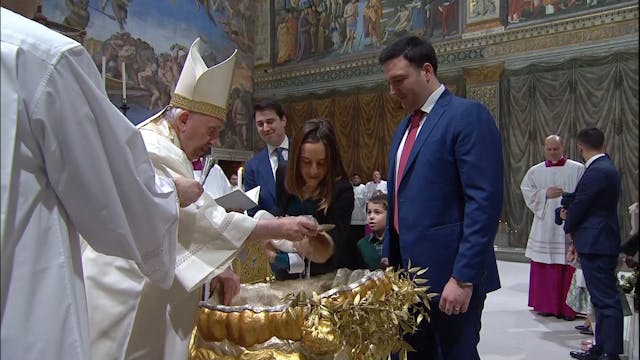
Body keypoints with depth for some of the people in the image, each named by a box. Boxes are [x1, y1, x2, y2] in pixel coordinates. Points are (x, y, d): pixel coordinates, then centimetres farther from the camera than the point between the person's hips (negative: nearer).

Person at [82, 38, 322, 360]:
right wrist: (279, 228, -18)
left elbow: (184, 225, 13)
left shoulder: (162, 146, 13)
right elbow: (206, 221, -23)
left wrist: (216, 268, 4)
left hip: (142, 287, 10)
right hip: (126, 292, -10)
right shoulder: (155, 153, -20)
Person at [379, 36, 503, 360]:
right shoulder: (405, 126, 15)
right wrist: (389, 256, 15)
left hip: (449, 273, -8)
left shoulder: (469, 115, -11)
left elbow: (485, 201, -18)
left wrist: (463, 278, -20)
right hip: (408, 272, 8)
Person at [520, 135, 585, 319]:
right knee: (543, 267, 5)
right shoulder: (535, 171, 10)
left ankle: (568, 307, 7)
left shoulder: (578, 169, 2)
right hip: (544, 226, 2)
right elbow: (526, 191, 6)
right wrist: (545, 194, -8)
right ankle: (545, 304, 16)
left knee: (569, 267, -2)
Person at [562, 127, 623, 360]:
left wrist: (569, 226, 2)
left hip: (595, 244, -11)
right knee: (603, 298, 15)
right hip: (601, 241, 11)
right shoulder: (606, 167, 13)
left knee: (606, 299, -5)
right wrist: (571, 214, 2)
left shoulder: (596, 172, -19)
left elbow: (579, 206, -14)